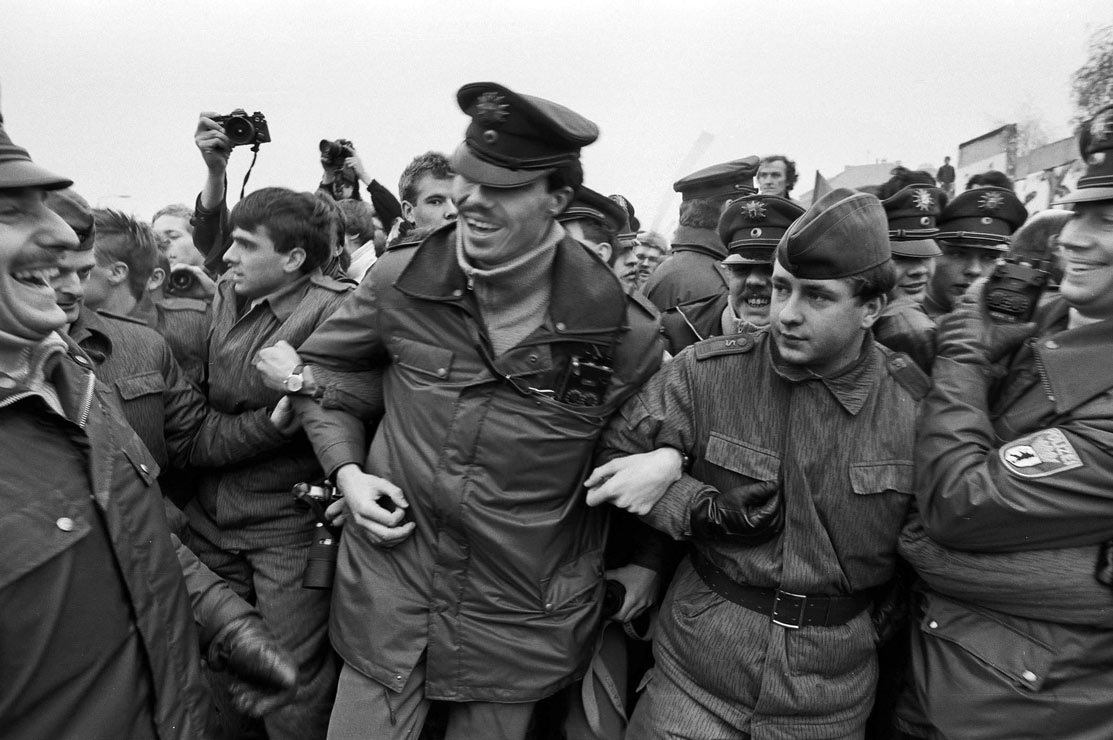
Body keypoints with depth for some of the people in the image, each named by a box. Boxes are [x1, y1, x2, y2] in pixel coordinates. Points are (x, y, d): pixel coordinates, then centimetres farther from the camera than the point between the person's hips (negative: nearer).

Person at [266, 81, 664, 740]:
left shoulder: (618, 330, -16)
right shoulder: (400, 283, -10)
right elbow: (320, 366, 7)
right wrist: (347, 469, -5)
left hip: (519, 627, 0)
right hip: (388, 600, 2)